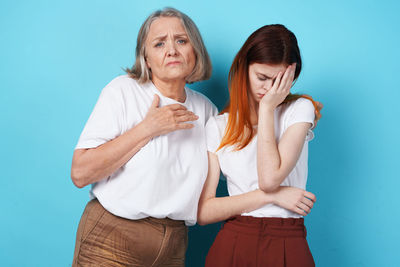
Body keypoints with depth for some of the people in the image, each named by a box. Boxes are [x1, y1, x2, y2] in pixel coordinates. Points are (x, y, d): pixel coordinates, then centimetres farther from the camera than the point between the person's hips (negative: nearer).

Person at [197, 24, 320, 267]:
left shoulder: (300, 109, 2)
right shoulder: (217, 126, 4)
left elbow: (270, 178, -14)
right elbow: (203, 212, -4)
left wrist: (267, 108, -9)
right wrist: (273, 196, -11)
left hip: (287, 246, -1)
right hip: (232, 245, 1)